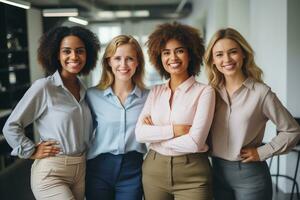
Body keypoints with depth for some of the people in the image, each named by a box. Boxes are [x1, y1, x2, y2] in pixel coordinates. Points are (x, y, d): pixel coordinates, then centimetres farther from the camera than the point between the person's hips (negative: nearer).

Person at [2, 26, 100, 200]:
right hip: (51, 173, -6)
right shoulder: (44, 87, -12)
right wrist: (31, 151, -7)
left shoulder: (83, 90, 6)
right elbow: (11, 126, -7)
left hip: (81, 170, 6)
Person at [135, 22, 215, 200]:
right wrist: (173, 130, -17)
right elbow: (140, 133, -5)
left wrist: (155, 134, -7)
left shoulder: (204, 91, -8)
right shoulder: (156, 92, 6)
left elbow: (195, 142, -17)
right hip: (154, 171, 4)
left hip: (192, 174, -4)